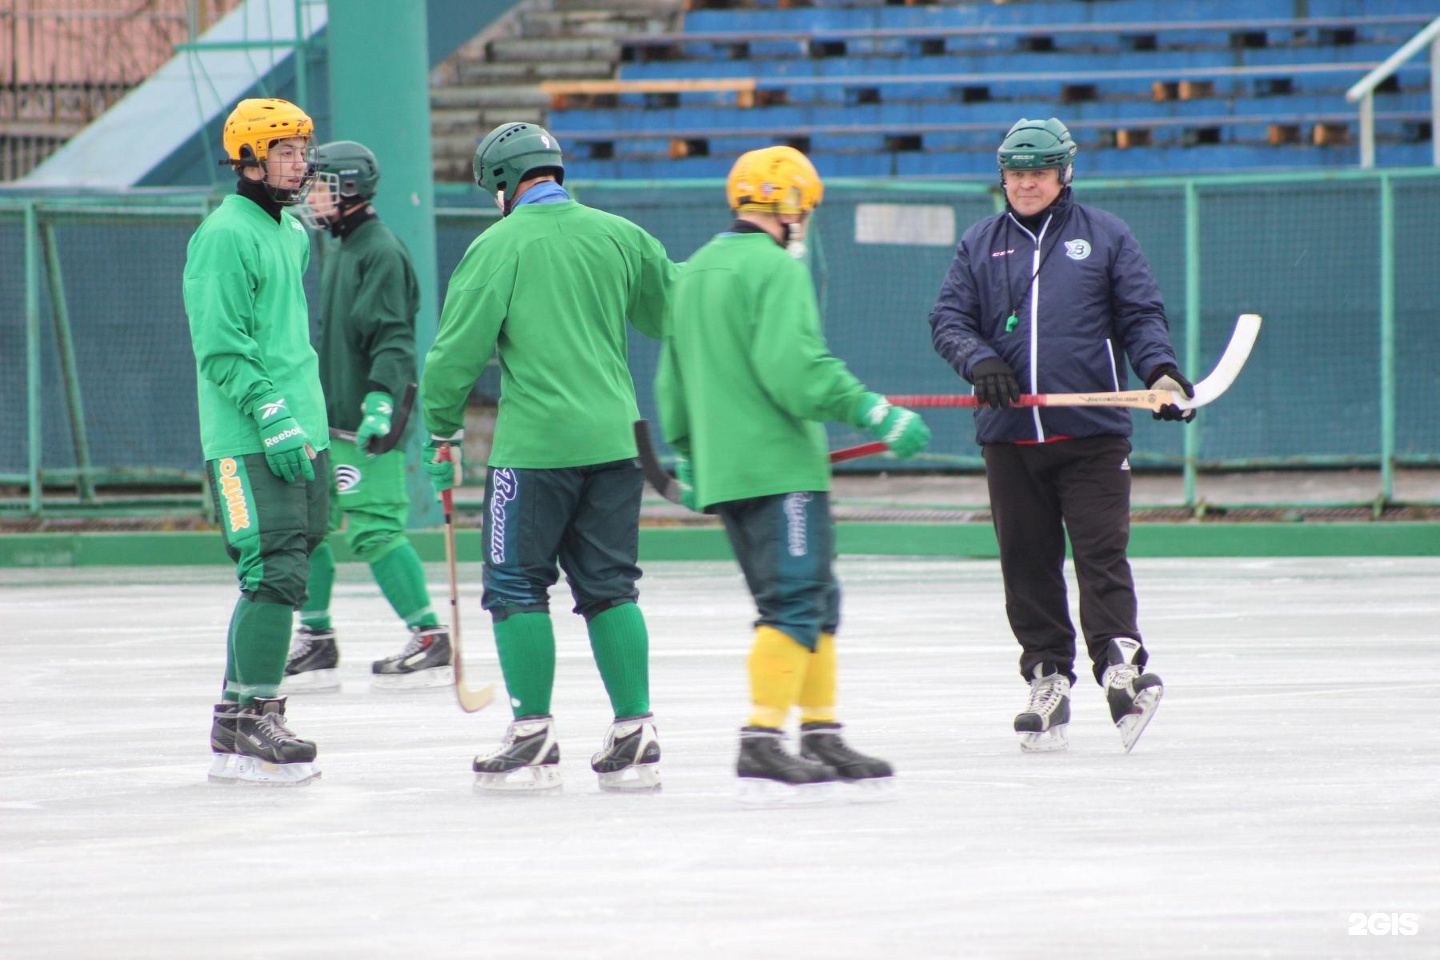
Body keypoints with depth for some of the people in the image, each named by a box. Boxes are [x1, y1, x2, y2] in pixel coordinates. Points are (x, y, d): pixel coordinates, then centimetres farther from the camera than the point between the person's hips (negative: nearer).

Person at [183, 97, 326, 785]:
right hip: (249, 443, -9)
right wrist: (272, 416, -22)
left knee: (269, 580, 11)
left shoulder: (292, 232, 18)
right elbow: (220, 347, -17)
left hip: (300, 436, 9)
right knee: (277, 574, -15)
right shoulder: (225, 236, -12)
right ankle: (252, 727, -13)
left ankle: (236, 719, 18)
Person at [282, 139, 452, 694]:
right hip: (331, 419, 10)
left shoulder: (381, 253, -13)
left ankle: (430, 641, -6)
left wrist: (380, 399, -32)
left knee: (373, 531, -11)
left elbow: (393, 339, -21)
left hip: (368, 424, -10)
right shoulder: (340, 248, 18)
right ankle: (316, 644, 16)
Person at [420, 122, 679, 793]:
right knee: (609, 587, 11)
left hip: (534, 444, -5)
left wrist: (443, 433, 3)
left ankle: (533, 738, 2)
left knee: (517, 586, 4)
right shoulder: (618, 236, 7)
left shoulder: (500, 246, -7)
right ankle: (635, 735, 7)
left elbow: (459, 347, -8)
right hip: (612, 440, 5)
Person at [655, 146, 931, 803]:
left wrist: (685, 455, 32)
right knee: (797, 600, -11)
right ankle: (762, 744, -20)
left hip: (722, 471, 9)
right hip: (778, 467, -9)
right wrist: (875, 413, -18)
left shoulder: (694, 272, 18)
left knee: (814, 601, 15)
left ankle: (821, 736, 16)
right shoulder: (776, 268, -11)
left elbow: (673, 377, 24)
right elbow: (797, 368, -22)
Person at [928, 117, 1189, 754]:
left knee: (1102, 553, -10)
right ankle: (1048, 679, 9)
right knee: (1026, 561, 3)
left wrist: (1159, 369, -13)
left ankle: (1120, 665, -14)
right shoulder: (980, 245, 13)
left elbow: (1142, 315, 5)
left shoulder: (1104, 237, 8)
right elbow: (948, 319, 8)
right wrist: (979, 361, -12)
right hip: (1009, 435, 3)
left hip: (1092, 432, -3)